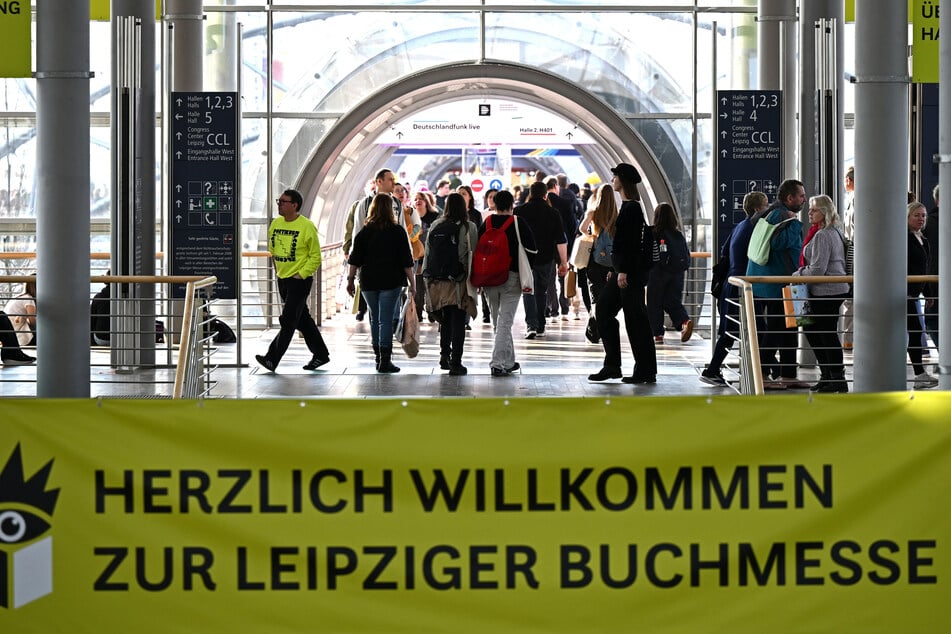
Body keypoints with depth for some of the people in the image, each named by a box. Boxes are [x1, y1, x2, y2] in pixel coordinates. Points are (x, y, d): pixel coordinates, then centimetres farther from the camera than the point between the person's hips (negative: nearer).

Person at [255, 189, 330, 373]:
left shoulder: (307, 226, -13)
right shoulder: (275, 224, 6)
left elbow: (315, 257, -10)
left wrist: (301, 275, -15)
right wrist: (278, 268, 14)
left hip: (300, 280, -7)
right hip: (282, 279, 7)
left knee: (288, 320, -9)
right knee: (302, 319, 14)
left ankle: (272, 359, -10)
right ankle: (321, 354, 25)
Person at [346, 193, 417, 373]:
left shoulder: (364, 232, 2)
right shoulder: (397, 231, -4)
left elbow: (355, 260, 2)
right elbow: (406, 261, -4)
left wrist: (350, 279, 9)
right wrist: (412, 282, 1)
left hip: (369, 282, 3)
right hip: (391, 282, -3)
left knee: (374, 319, 15)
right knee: (386, 320, -3)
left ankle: (378, 357, 22)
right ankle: (385, 361, -7)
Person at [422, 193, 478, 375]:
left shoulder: (435, 226, 1)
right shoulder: (469, 227, -8)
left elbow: (428, 252, 5)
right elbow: (474, 254, -7)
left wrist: (428, 277, 14)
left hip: (438, 281, 3)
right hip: (460, 282, -3)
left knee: (446, 320, 20)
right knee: (458, 322, 1)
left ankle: (444, 355, 15)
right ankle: (455, 363, 0)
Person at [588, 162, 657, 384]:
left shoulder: (631, 208, -14)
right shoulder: (628, 206, 16)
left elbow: (630, 242, -20)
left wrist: (623, 271, -23)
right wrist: (615, 269, 21)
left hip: (631, 272, -11)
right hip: (623, 271, 11)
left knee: (636, 320, -5)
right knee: (603, 311, 11)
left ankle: (645, 371, 1)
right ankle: (612, 366, 14)